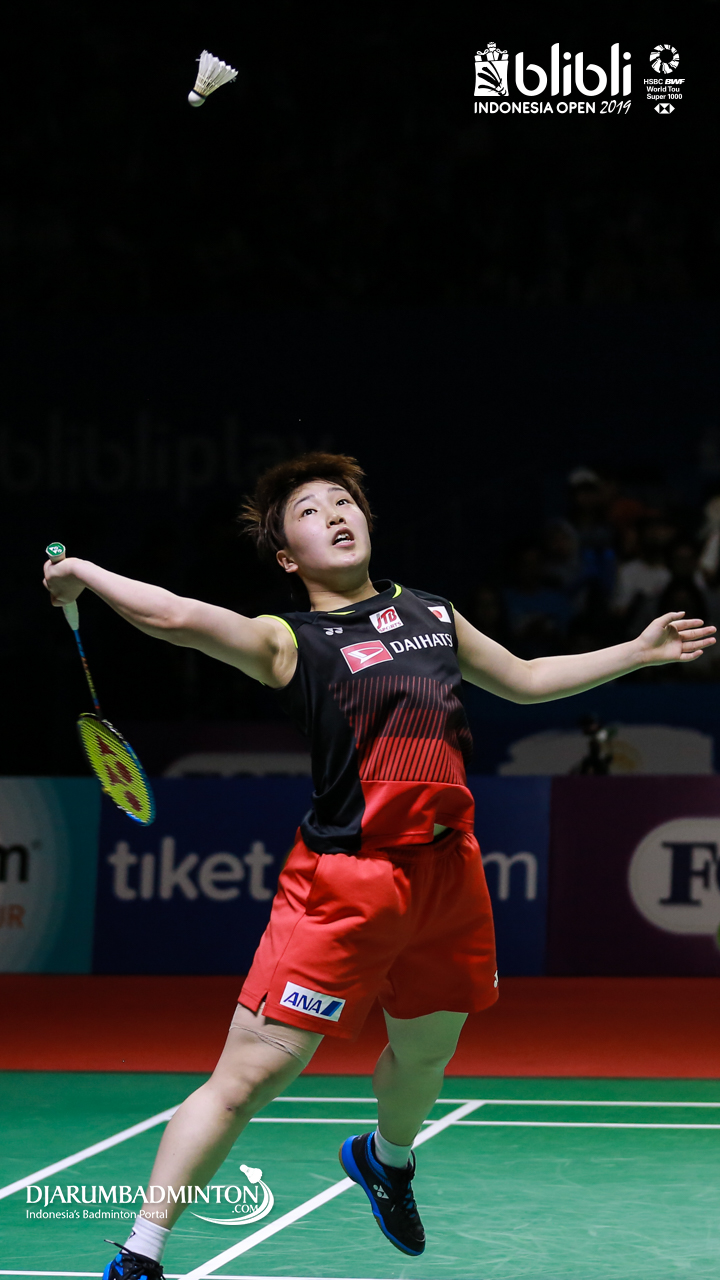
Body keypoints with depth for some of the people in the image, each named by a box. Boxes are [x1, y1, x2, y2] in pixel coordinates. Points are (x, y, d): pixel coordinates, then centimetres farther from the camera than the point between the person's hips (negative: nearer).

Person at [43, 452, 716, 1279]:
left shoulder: (433, 615, 14)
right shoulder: (291, 643, -4)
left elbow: (525, 680, 28)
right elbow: (175, 617, -19)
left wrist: (639, 652, 26)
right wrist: (81, 574, -27)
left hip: (447, 866, 6)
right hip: (344, 884, -6)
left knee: (425, 1054, 22)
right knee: (250, 1075, -10)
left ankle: (387, 1160, 57)